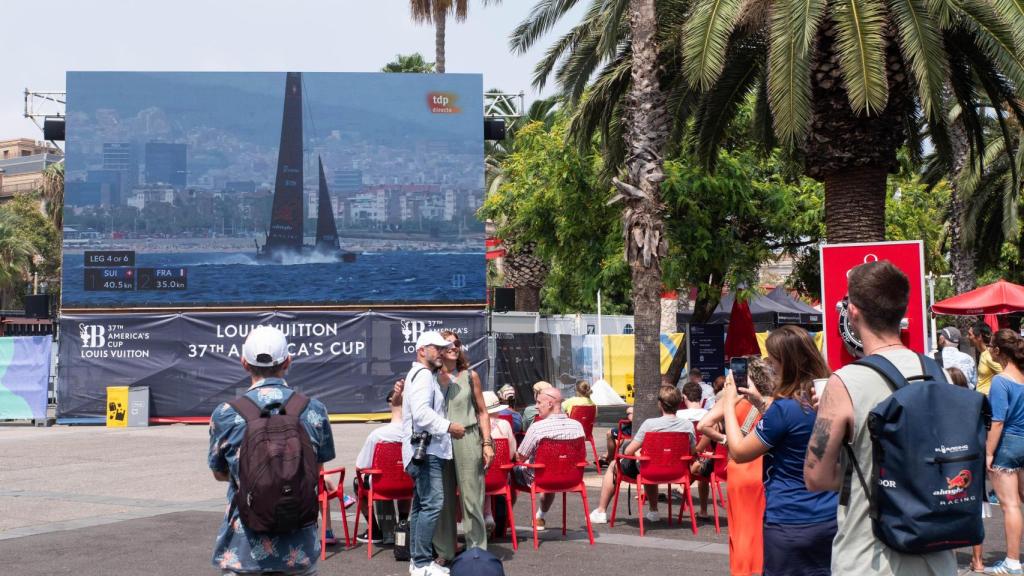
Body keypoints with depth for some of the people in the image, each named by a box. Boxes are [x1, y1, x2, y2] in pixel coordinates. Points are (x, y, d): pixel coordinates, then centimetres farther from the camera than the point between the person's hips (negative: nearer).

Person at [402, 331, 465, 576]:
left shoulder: (425, 375, 24)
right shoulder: (422, 375, -11)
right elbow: (421, 412, -23)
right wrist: (449, 426, -19)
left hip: (426, 450, 12)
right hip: (425, 450, -12)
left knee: (421, 505, 12)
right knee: (432, 504, -15)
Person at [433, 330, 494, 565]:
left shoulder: (470, 376, 6)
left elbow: (482, 412, 8)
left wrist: (487, 443, 1)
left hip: (467, 440, -1)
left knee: (471, 498, -2)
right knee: (443, 499, 6)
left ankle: (476, 551, 3)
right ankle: (445, 551, 15)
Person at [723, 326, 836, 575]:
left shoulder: (786, 407, -20)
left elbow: (738, 452, -9)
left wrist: (729, 403, 0)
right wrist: (760, 401, 17)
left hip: (791, 524, -7)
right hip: (830, 518, 7)